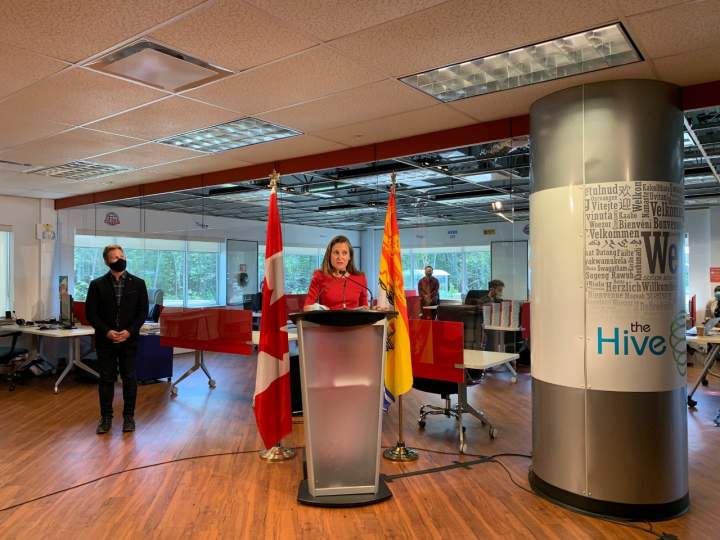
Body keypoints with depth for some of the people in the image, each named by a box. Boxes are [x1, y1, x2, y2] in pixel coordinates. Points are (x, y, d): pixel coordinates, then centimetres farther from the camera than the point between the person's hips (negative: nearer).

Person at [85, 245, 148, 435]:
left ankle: (128, 416, 17)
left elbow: (142, 312, 0)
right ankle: (106, 417, 18)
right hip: (105, 340, 0)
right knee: (106, 379, 6)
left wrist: (129, 331, -12)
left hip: (129, 340, 0)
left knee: (129, 379, 6)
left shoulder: (138, 283, 1)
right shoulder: (97, 284, 1)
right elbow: (91, 313, -1)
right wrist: (106, 332, -13)